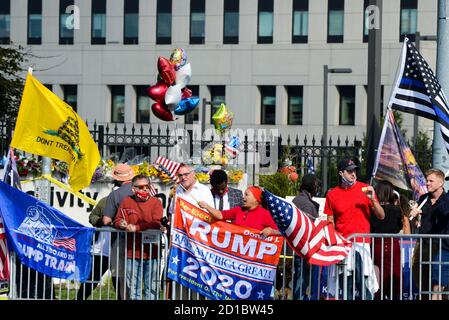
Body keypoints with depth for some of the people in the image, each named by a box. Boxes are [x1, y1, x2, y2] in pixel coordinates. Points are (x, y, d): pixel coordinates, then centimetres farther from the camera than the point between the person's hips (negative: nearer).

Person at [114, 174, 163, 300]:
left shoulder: (156, 202, 1)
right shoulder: (127, 202, 8)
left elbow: (156, 223, -11)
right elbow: (117, 221, 6)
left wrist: (136, 227, -18)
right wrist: (123, 225, -17)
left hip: (151, 252, -2)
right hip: (132, 252, 2)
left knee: (151, 288, 5)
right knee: (133, 287, 8)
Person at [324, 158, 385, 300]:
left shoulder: (364, 189, 5)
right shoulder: (332, 194, 7)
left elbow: (381, 216, 4)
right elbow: (330, 223, 12)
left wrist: (372, 199, -10)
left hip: (361, 243, -2)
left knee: (362, 281, -10)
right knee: (345, 284, 2)